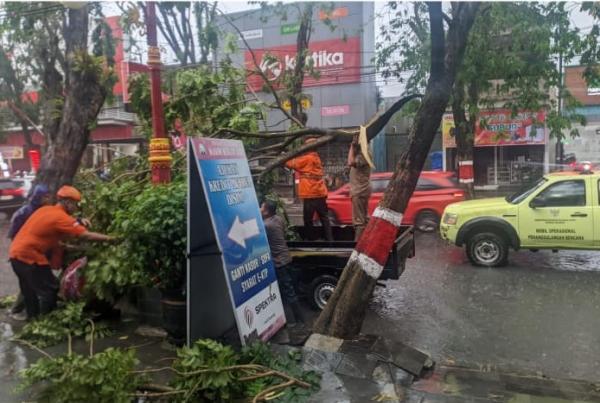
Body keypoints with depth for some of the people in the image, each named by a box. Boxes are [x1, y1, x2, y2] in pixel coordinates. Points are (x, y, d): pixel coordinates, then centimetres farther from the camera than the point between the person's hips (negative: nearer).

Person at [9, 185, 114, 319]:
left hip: (17, 253, 9)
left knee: (31, 292, 20)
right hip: (29, 256, -9)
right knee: (49, 290, 1)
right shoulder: (61, 217, -16)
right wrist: (109, 238, -18)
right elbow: (86, 235, -22)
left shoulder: (46, 210, 11)